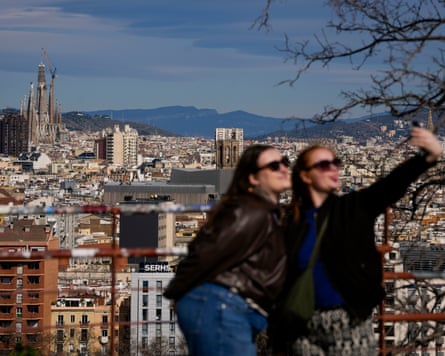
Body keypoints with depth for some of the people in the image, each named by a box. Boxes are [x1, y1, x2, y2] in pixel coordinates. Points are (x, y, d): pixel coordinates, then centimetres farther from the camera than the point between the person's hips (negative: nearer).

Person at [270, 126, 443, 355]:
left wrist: (429, 157, -34)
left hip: (351, 324, -1)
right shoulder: (291, 223, 5)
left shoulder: (354, 208, 3)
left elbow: (394, 183, -14)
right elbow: (281, 285, 5)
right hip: (305, 328, 1)